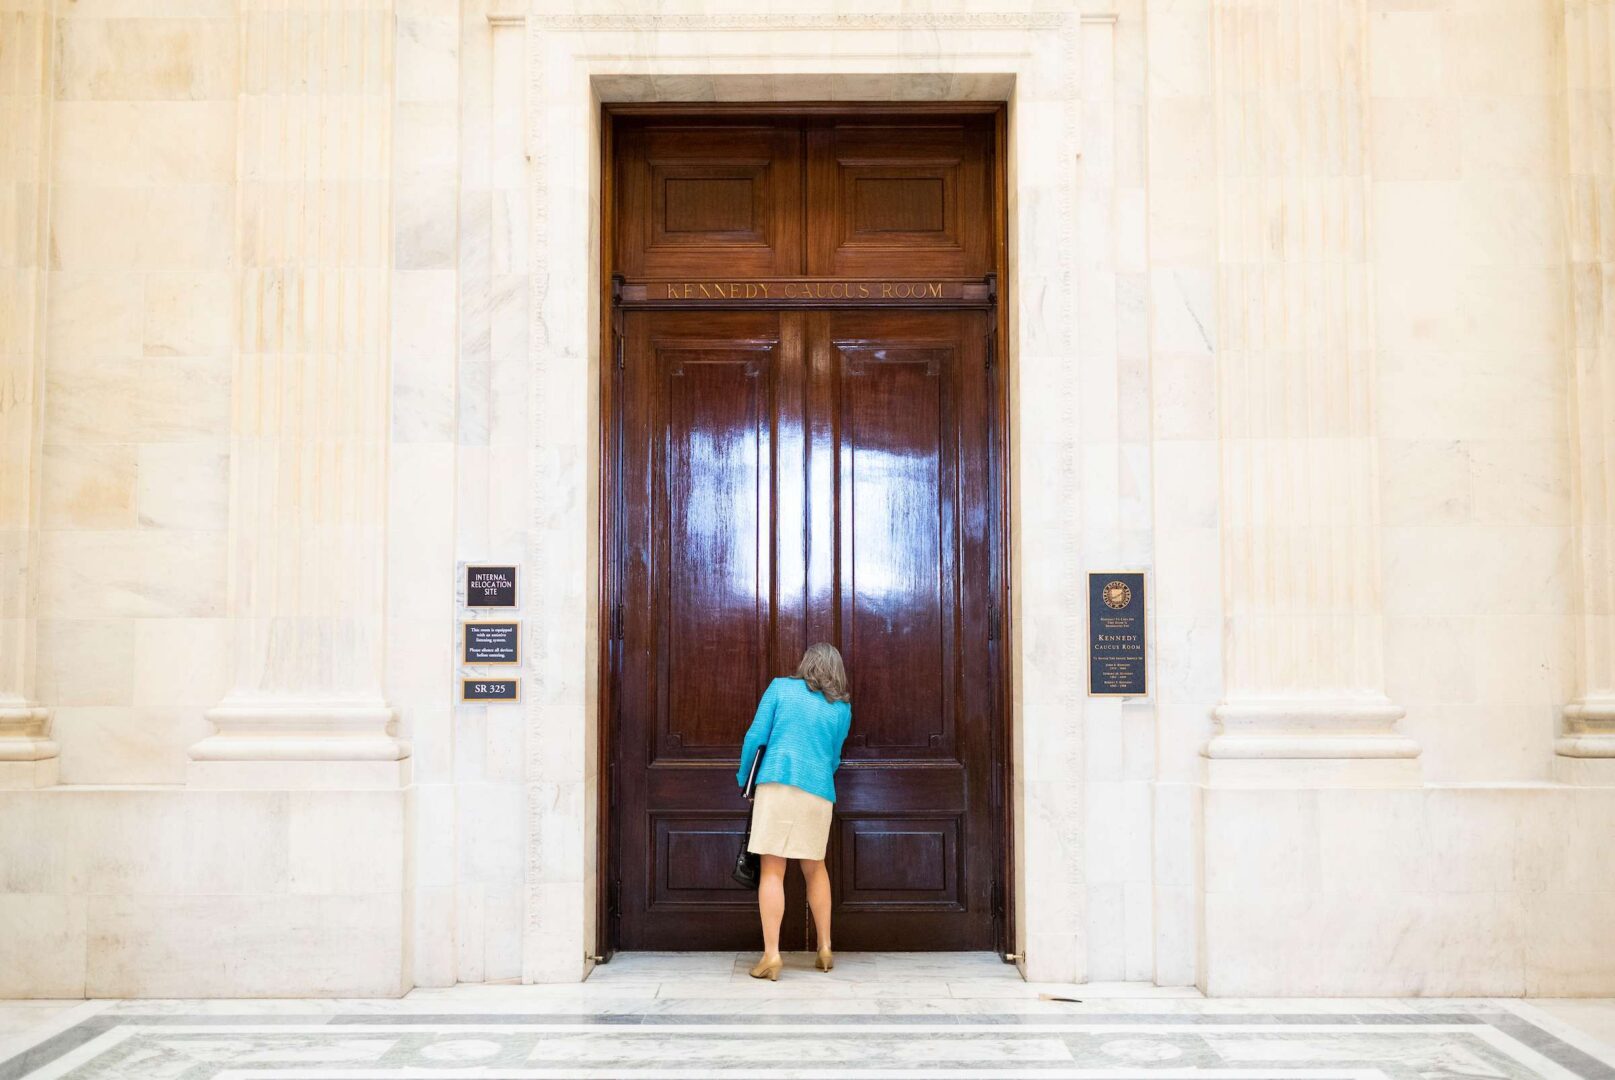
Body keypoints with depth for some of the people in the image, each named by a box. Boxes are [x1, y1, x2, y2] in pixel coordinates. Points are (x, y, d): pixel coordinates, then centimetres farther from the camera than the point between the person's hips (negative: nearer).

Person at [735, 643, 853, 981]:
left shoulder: (781, 687, 8)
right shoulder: (842, 708, 15)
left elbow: (756, 735, 2)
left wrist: (743, 779, 14)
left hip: (777, 784, -3)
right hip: (819, 792, 3)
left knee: (773, 870, -3)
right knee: (815, 868, 18)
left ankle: (771, 955, -7)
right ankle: (825, 949, 22)